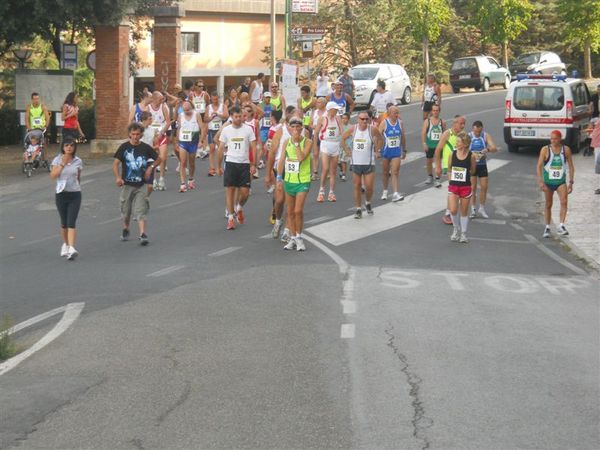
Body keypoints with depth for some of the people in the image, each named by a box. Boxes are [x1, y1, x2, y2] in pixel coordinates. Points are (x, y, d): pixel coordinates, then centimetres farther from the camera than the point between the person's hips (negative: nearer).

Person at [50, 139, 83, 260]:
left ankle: (71, 249, -22)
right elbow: (53, 175, -13)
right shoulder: (57, 160, -1)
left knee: (71, 223, -12)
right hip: (61, 194, 1)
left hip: (75, 195, -1)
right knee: (64, 223, 11)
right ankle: (65, 244, 33)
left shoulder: (78, 161, 2)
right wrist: (63, 163, -18)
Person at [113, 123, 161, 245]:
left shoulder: (145, 148, 1)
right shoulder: (124, 147, -3)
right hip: (127, 184, 1)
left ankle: (142, 235, -17)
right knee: (126, 210, 13)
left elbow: (158, 159, 15)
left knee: (141, 211, -10)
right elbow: (115, 163, -4)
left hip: (141, 185, 0)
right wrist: (118, 177, -19)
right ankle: (125, 230, 36)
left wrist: (151, 167, -2)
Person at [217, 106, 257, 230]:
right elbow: (221, 149, 8)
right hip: (230, 163, 0)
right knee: (230, 190, -2)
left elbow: (253, 148, 0)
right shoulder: (226, 130, 2)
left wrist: (253, 165, -6)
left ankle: (239, 209, 30)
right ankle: (230, 218, 6)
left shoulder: (248, 129, -1)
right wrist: (219, 166, 7)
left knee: (245, 192, -1)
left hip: (244, 164, 0)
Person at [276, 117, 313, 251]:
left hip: (303, 181, -4)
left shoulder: (307, 142, -7)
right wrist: (279, 177, 4)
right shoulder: (286, 142, 6)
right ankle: (293, 238, 20)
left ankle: (299, 237, 4)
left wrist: (296, 142, -20)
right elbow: (282, 160, 9)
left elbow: (301, 157, -22)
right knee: (290, 212, 9)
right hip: (289, 180, 4)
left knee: (298, 211, -12)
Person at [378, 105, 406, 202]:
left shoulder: (400, 122, 3)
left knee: (395, 172, -9)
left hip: (397, 151, 1)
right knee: (385, 173, 12)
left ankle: (395, 194, -14)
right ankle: (385, 191, 30)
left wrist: (404, 150, 15)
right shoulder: (384, 123, -7)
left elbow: (403, 137, 13)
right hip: (386, 151, -1)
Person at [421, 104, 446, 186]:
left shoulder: (442, 122, 0)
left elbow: (445, 133, 10)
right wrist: (424, 144, -12)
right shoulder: (427, 121, -3)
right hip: (429, 145, 1)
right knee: (429, 161, 13)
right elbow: (423, 133, -4)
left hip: (439, 145, -1)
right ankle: (429, 176, 32)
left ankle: (437, 179, -2)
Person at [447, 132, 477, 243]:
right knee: (453, 210, -11)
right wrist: (450, 180, 3)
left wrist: (464, 175, 3)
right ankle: (456, 229, 14)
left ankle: (463, 234, 23)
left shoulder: (471, 156, -8)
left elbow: (472, 171, 7)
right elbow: (449, 170, 8)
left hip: (466, 187, -1)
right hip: (453, 187, 1)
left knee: (464, 212, 8)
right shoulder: (452, 154, -3)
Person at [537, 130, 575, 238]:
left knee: (564, 202, -19)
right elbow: (539, 166, -5)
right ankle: (547, 227, 20)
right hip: (548, 182, 0)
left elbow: (571, 166, 6)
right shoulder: (545, 150, -5)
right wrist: (540, 181, -14)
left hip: (561, 182, 0)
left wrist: (571, 182, 2)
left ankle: (561, 226, -19)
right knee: (548, 205, 8)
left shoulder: (566, 150, -1)